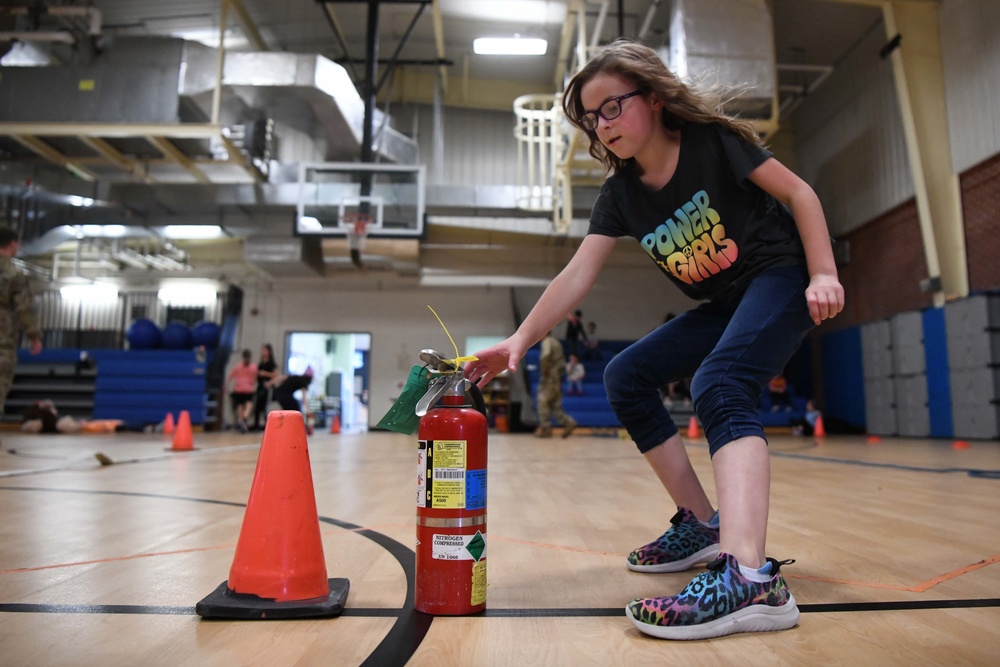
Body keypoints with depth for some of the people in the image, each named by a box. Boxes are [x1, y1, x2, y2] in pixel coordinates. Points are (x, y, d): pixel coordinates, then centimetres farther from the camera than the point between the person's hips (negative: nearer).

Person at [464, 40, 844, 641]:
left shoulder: (712, 140, -13)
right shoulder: (621, 192, 1)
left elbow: (798, 193, -8)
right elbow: (577, 276, -8)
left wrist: (824, 274, -20)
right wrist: (520, 340, -18)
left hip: (780, 281, -7)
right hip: (723, 307, 7)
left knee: (719, 384, -33)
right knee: (627, 377, 0)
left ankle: (750, 578, -45)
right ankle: (702, 525, 6)